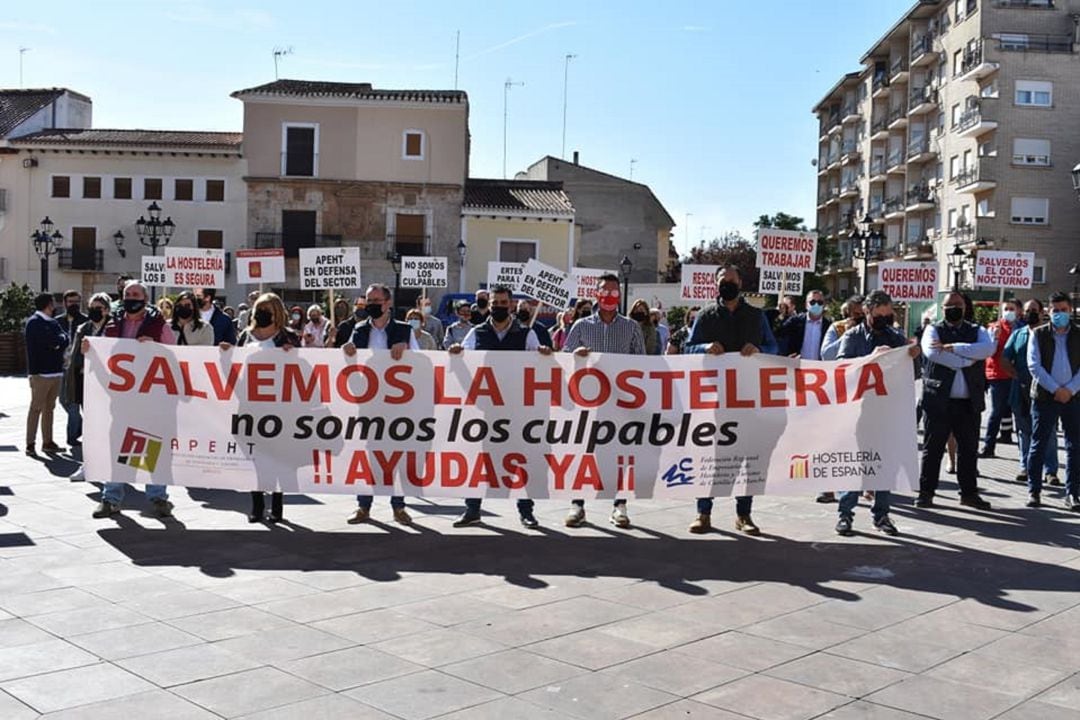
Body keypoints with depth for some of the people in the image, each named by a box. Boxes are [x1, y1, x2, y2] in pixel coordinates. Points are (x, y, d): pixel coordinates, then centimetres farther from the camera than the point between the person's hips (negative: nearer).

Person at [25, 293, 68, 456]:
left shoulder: (53, 322, 16)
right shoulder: (34, 322, -8)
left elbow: (65, 340, 5)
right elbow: (51, 341, -20)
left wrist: (60, 339, -12)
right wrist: (61, 338, -3)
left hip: (55, 370, 8)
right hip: (40, 372, -8)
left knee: (49, 408, 12)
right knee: (36, 408, -6)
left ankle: (47, 442, 19)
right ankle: (30, 444, -3)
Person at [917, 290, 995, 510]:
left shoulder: (976, 331, 12)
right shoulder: (933, 330, 5)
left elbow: (988, 349, -11)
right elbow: (932, 353, -16)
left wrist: (952, 347, -17)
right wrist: (967, 360, -13)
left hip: (969, 402, 3)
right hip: (939, 400, -3)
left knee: (969, 449, 9)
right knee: (933, 448, 1)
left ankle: (969, 492, 19)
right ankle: (926, 492, 8)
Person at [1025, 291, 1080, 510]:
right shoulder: (1039, 334, 3)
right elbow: (1034, 365, -5)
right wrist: (1055, 389, -12)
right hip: (1044, 396, -1)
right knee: (1038, 445, 1)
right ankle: (1034, 491, 9)